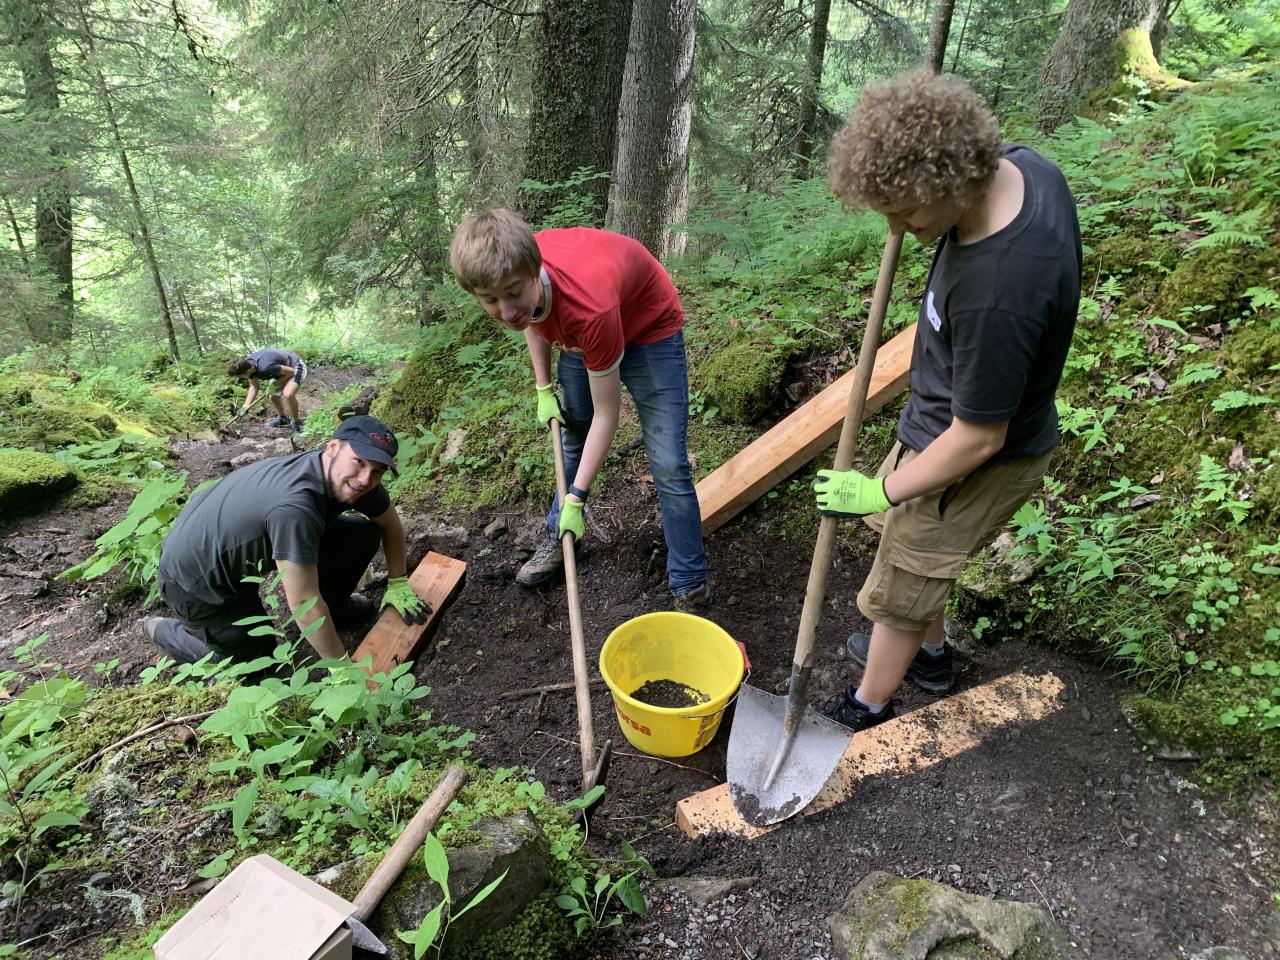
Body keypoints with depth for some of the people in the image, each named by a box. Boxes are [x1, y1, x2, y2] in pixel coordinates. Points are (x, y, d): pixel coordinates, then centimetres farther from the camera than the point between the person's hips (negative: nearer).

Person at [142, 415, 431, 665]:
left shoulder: (350, 481, -16)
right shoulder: (295, 506, -41)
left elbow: (391, 523, 5)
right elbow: (304, 602, -34)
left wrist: (398, 585, 4)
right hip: (195, 579, -7)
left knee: (363, 534, -4)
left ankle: (332, 609, 19)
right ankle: (166, 630, 19)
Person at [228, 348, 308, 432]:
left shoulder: (265, 367, -39)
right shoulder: (248, 365, -13)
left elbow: (290, 371, -26)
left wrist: (276, 384, -19)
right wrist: (245, 407, -10)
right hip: (281, 368, 9)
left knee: (288, 395, -29)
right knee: (274, 397, 12)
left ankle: (296, 423, -9)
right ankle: (283, 419, 40)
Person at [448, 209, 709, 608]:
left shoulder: (589, 306, -44)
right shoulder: (511, 270, -27)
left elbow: (606, 415, -32)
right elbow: (532, 319, 1)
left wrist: (576, 500, -26)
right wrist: (543, 389, -5)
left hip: (649, 327, -6)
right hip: (577, 332, 6)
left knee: (668, 464, -12)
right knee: (572, 437, 17)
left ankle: (691, 586, 2)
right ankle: (559, 537, 38)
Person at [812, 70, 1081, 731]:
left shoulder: (996, 296, -41)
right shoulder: (1019, 165, -13)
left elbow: (977, 441, -28)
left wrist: (879, 490, -15)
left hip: (974, 464, -9)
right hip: (949, 416, 9)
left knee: (899, 592, 11)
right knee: (897, 531, 28)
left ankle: (867, 713, 39)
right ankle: (928, 652, 53)